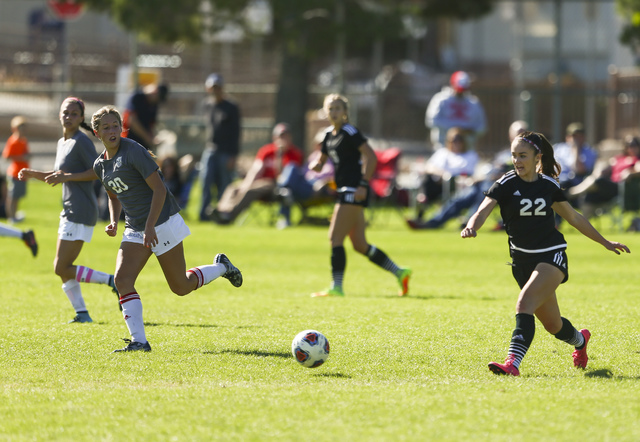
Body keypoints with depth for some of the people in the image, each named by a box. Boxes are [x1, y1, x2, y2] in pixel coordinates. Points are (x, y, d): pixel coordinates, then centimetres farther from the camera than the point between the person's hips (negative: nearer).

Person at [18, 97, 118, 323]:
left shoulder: (82, 142, -11)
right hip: (70, 211, 10)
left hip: (80, 212, -10)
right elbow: (57, 176, 29)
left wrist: (66, 177, -22)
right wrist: (33, 174, 15)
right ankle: (82, 313, 12)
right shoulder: (62, 143, 17)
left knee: (62, 268, -11)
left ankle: (112, 281, -11)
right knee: (62, 267, 11)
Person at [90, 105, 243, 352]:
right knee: (122, 280, -13)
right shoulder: (100, 165, 7)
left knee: (181, 287, 1)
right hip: (135, 230, 7)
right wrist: (114, 222, 4)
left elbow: (159, 189, -17)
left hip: (163, 223, -7)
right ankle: (139, 341, -13)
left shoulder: (134, 152, -17)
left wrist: (150, 227, -21)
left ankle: (221, 267, 29)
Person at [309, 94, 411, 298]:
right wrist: (316, 165, 0)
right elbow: (321, 162, 25)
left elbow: (371, 156, -16)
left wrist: (364, 184, -22)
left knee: (335, 238, -11)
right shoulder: (330, 135, 16)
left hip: (354, 191, -9)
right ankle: (399, 272, 16)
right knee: (360, 245, 9)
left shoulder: (350, 132, -10)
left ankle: (336, 287, -10)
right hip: (345, 191, 9)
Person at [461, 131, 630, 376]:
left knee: (525, 303, -28)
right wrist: (472, 227, -45)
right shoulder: (506, 184, -5)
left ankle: (513, 363, -39)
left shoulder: (549, 185, 1)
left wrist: (605, 242, 23)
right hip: (522, 261, 2)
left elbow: (574, 218, 16)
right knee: (553, 324, 14)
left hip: (552, 256, -2)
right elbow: (483, 211, -21)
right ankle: (580, 340, 48)